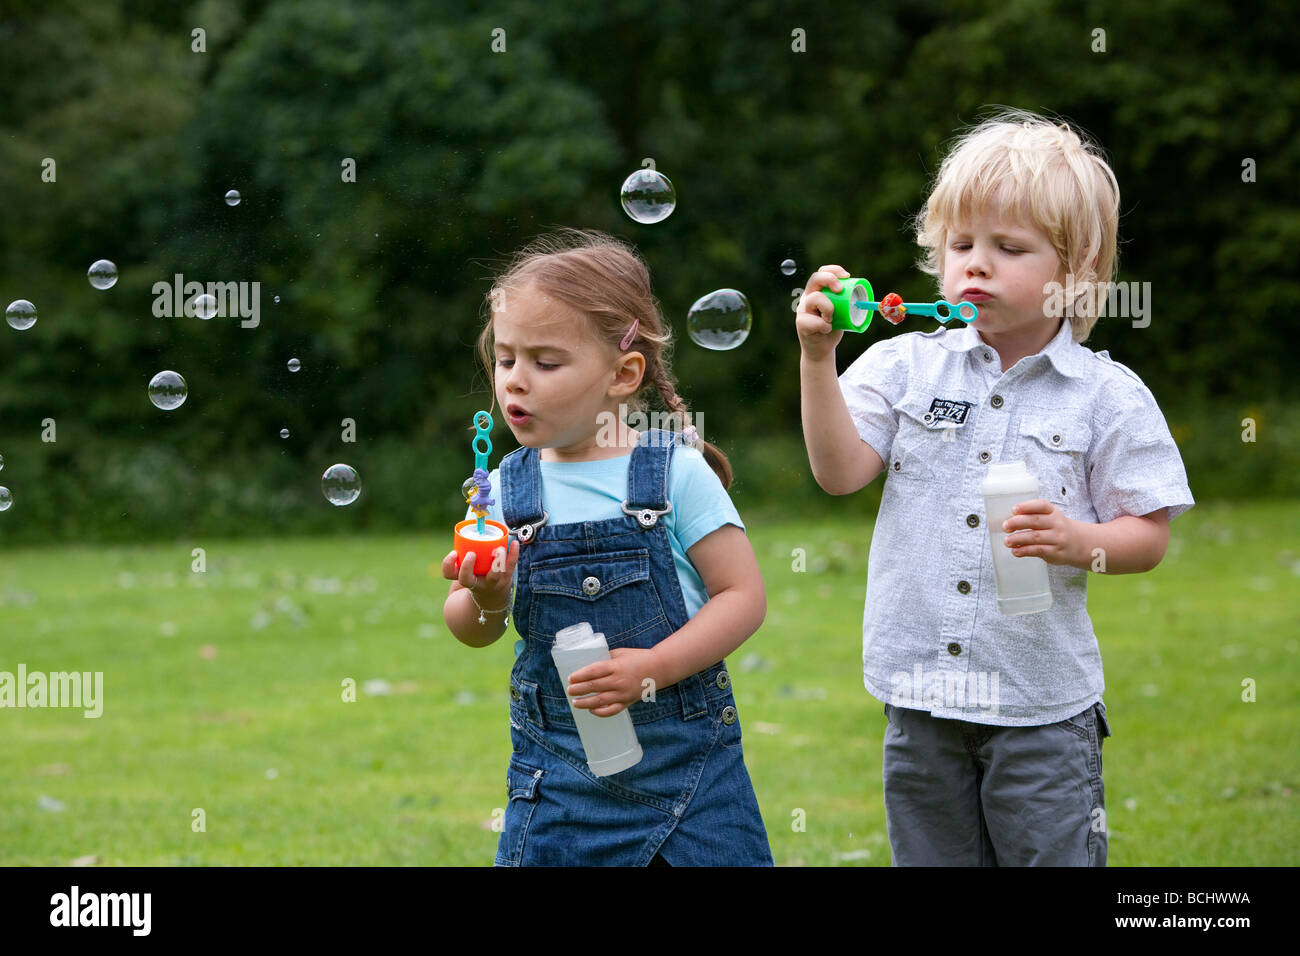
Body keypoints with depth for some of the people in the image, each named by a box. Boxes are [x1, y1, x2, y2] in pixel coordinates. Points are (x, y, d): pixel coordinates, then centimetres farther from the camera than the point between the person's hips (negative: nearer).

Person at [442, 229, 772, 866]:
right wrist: (486, 600, -14)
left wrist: (653, 668, -20)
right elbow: (473, 632, 8)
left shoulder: (675, 473, -7)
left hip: (682, 760, -2)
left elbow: (743, 595, -9)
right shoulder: (509, 487, 2)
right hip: (558, 771, 2)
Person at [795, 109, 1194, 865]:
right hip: (923, 693, 3)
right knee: (929, 855, 13)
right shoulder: (906, 368, 2)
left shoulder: (1109, 396, -3)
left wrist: (1078, 542, -20)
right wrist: (819, 357, -17)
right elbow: (840, 472, -7)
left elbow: (1149, 535, -1)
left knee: (1049, 855, 1)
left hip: (1043, 701, -2)